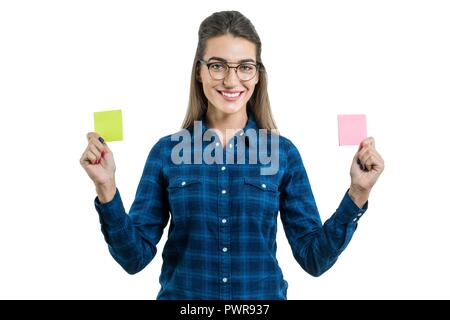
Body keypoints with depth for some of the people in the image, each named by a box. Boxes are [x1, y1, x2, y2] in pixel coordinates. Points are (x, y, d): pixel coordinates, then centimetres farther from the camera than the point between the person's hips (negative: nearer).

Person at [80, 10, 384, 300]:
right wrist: (106, 188, -19)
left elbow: (315, 258, -4)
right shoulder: (166, 151, -5)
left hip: (264, 294, 1)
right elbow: (136, 257, -6)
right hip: (181, 294, 0)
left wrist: (358, 192, -14)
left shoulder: (283, 151, -5)